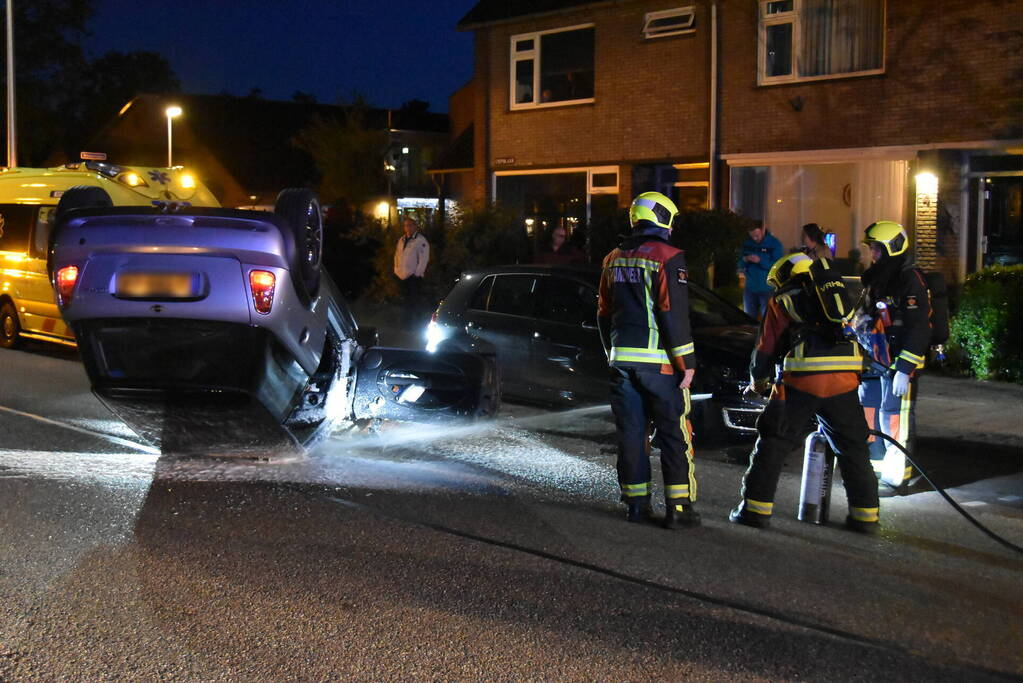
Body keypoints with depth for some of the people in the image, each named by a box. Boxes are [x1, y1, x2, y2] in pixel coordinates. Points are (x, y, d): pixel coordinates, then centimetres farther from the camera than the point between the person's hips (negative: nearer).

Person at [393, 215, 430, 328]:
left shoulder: (421, 240, -9)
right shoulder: (401, 240, 14)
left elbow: (424, 259, -12)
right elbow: (397, 255, 22)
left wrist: (417, 274, -14)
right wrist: (397, 270, 13)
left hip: (414, 278, -7)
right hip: (402, 277, 7)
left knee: (413, 303, -5)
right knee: (405, 303, 14)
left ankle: (415, 326, 3)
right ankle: (408, 324, 24)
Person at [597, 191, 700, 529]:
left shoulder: (613, 259, 13)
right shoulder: (667, 257, -9)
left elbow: (604, 314, 18)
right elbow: (674, 314, -14)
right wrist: (687, 362, -10)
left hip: (622, 359, 6)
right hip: (658, 361, -6)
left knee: (631, 433, 10)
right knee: (674, 434, 1)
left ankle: (637, 503, 13)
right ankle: (678, 507, 0)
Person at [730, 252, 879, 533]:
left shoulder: (780, 301, 16)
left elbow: (765, 349, 15)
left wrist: (758, 382, 32)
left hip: (801, 379, -3)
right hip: (844, 380, 4)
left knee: (773, 444, 6)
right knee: (853, 448, 15)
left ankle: (756, 509, 7)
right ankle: (865, 515, 16)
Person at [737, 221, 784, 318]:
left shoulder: (774, 243, -6)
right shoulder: (747, 243, 6)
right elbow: (740, 265, 11)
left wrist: (760, 261, -24)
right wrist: (744, 260, -12)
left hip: (767, 289, -4)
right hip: (750, 287, 5)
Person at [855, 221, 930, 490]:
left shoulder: (910, 280, -14)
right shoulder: (875, 280, 15)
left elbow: (917, 329, -19)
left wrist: (904, 369, -22)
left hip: (898, 365, -9)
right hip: (873, 362, 9)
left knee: (894, 421, -7)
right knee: (868, 416, 14)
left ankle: (897, 476, 3)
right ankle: (875, 469, 27)